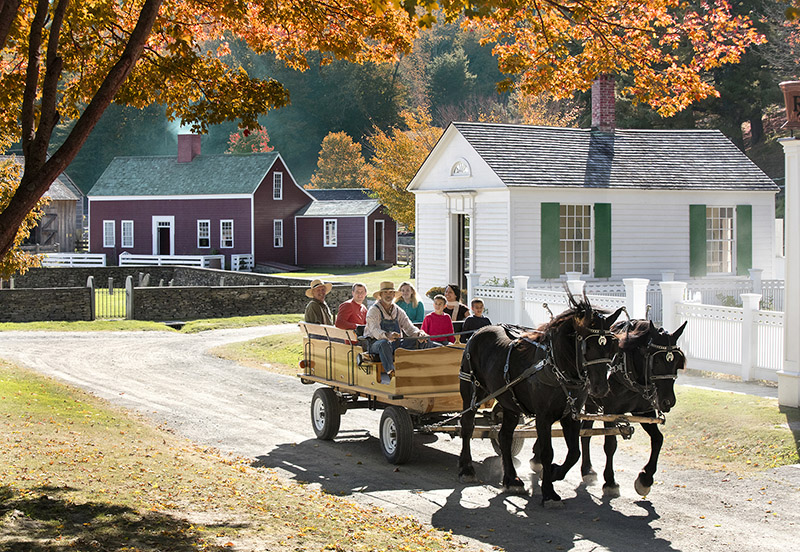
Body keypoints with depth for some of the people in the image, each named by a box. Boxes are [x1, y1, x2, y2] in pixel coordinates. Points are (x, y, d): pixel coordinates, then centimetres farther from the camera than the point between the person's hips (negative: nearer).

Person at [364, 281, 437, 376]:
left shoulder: (399, 311, 14)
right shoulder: (373, 311, -5)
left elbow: (409, 328, 7)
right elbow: (375, 330, -22)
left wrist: (418, 333, -18)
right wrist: (387, 335, -44)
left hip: (395, 344, 6)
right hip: (375, 343, -6)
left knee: (422, 342, -11)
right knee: (384, 343, -42)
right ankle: (390, 370, -59)